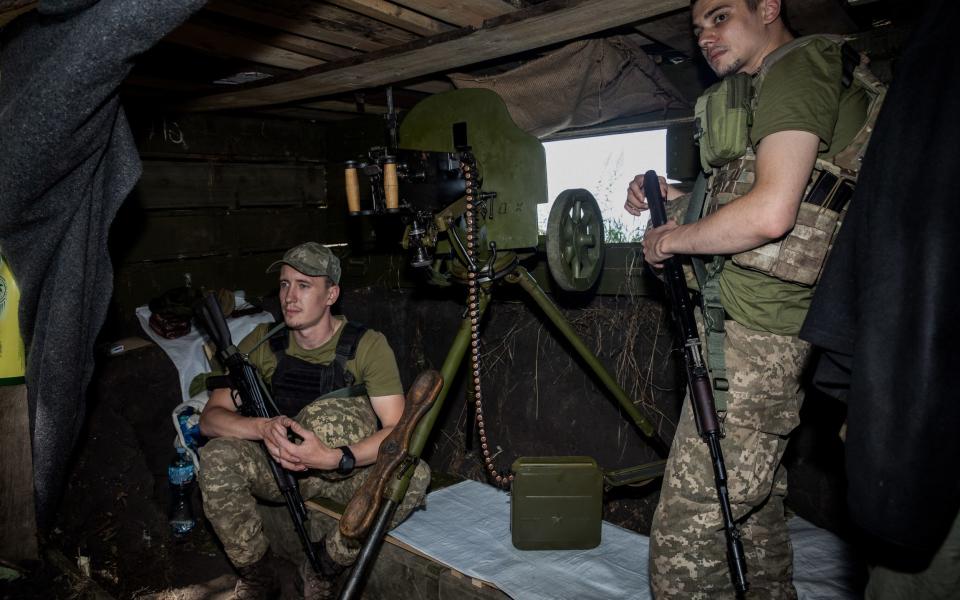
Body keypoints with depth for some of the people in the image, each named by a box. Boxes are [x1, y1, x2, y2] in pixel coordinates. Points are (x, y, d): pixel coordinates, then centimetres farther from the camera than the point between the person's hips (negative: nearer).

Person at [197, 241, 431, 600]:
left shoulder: (367, 345, -15)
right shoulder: (263, 342, -6)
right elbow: (210, 419, -8)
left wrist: (337, 458, -38)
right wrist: (264, 428, -30)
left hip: (347, 472, -2)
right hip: (280, 467, 2)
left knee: (415, 474, -29)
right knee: (217, 457, -26)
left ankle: (324, 567, -8)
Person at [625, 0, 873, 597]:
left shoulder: (796, 69, -8)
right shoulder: (768, 85, 23)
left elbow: (770, 213, -22)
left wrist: (672, 239, -8)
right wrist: (675, 198, 15)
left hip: (755, 331, -11)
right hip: (767, 327, 11)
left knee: (684, 536, -9)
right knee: (756, 503, 20)